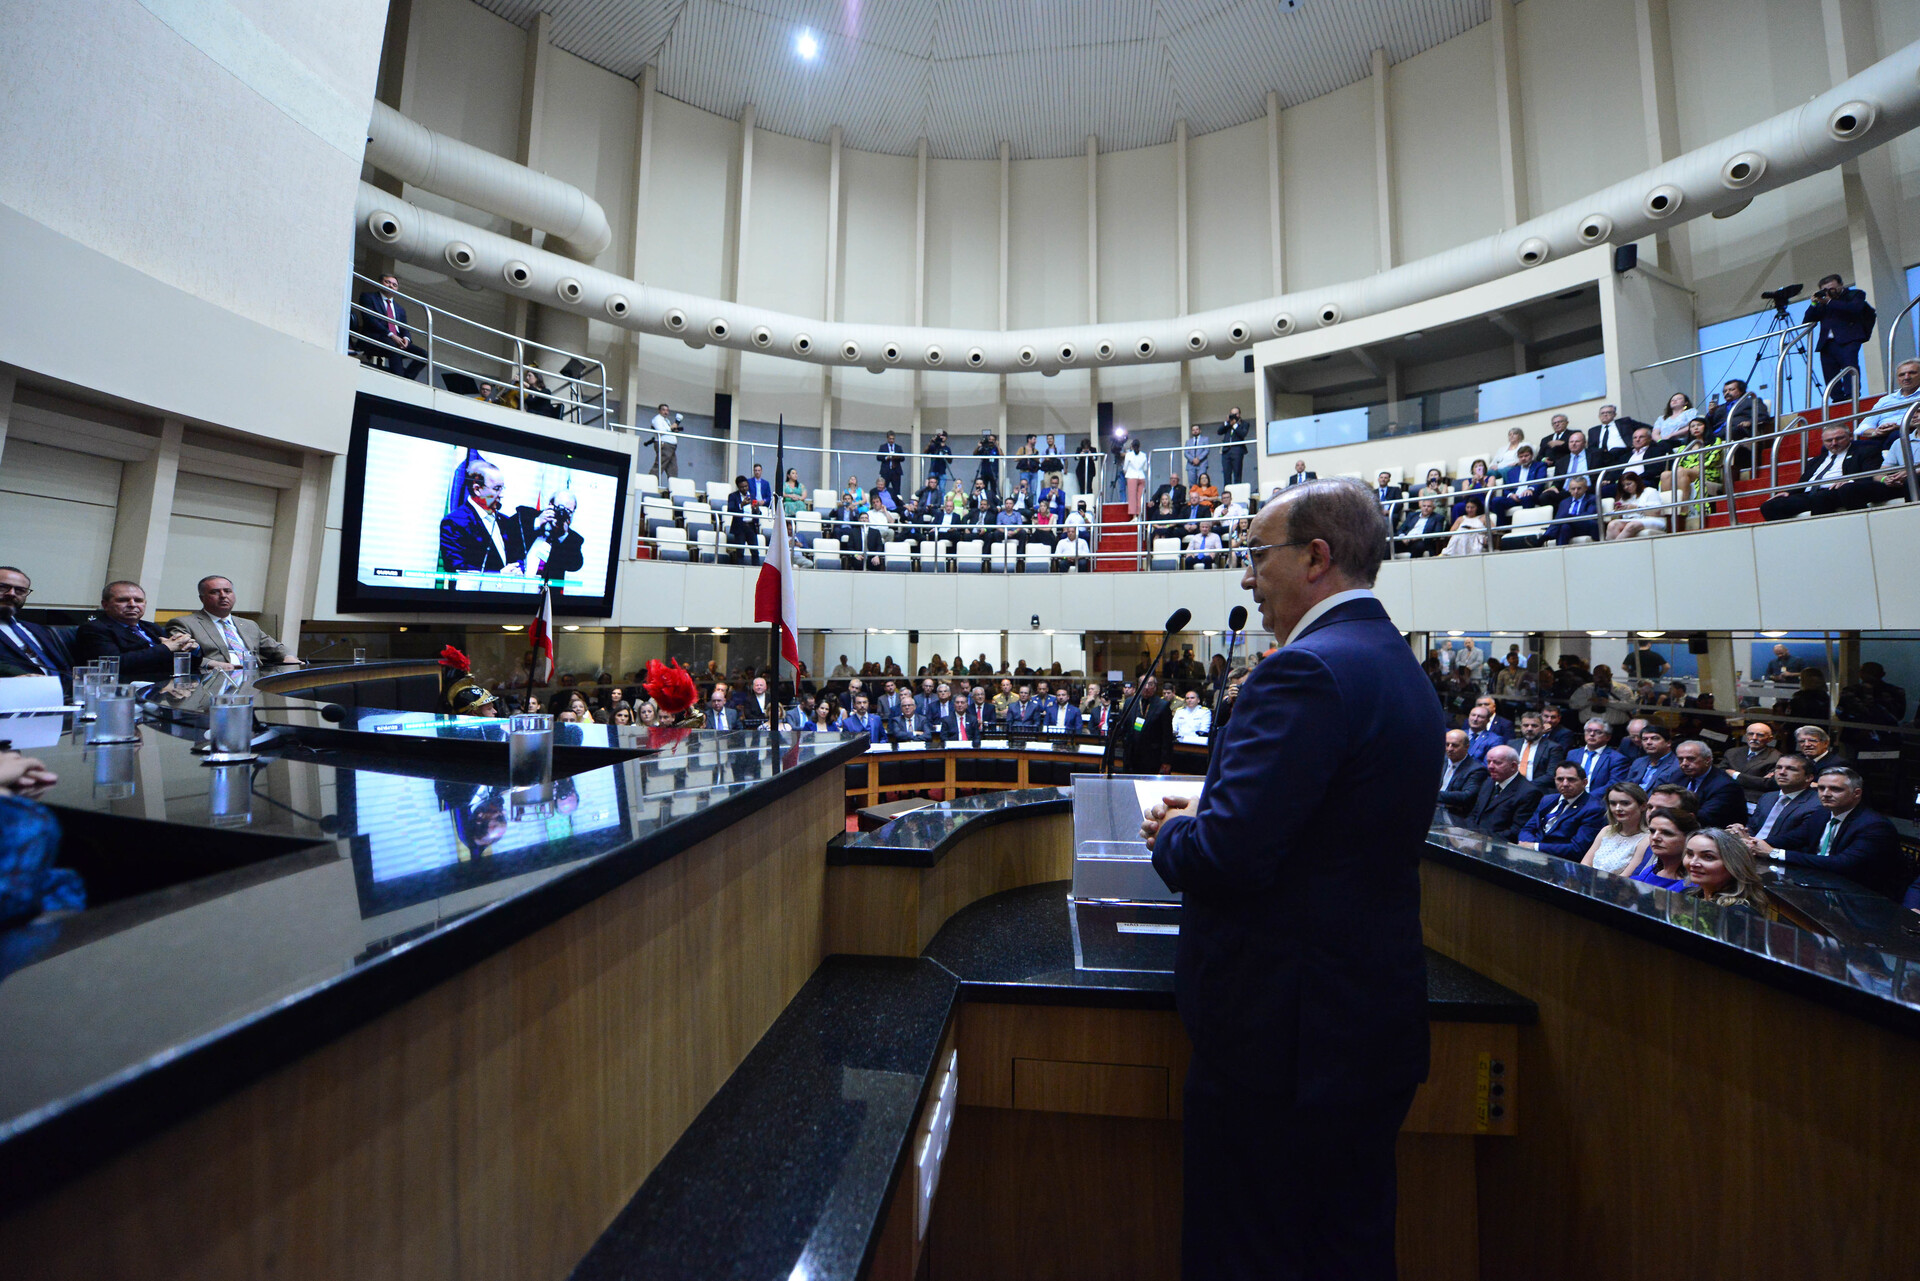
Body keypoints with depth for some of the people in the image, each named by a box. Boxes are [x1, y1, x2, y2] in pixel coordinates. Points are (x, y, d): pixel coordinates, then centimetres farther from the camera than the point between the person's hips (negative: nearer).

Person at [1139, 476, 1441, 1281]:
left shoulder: (1308, 671, -23)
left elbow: (1227, 853, -28)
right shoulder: (1399, 665, 8)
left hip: (1282, 1031, -9)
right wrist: (1203, 814, 6)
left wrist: (1169, 836, -7)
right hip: (1371, 1017, 9)